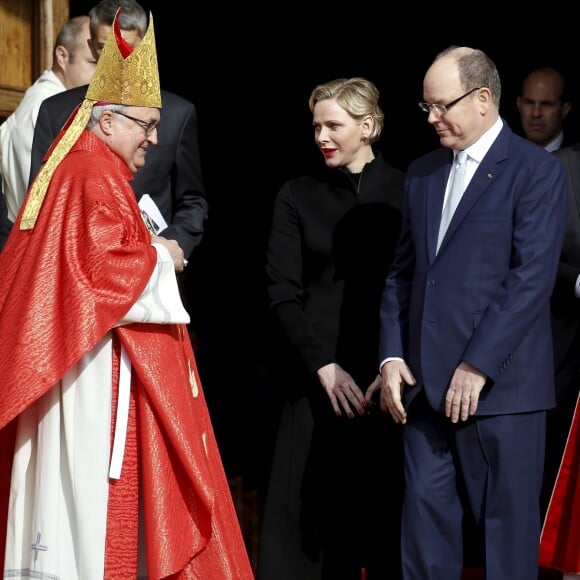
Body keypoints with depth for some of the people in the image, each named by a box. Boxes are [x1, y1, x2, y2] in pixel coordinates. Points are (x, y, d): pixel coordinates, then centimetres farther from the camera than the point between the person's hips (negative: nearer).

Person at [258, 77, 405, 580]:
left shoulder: (405, 193, 3)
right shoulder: (297, 196, 7)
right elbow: (283, 293, 2)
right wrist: (324, 366, -8)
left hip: (389, 378, -1)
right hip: (319, 377, 1)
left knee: (385, 510, 0)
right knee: (311, 507, -1)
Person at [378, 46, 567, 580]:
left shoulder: (536, 170, -5)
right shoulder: (422, 173, 15)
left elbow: (532, 277, -13)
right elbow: (402, 272, 15)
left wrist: (478, 366, -16)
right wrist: (392, 357, 3)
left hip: (499, 384, -5)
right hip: (425, 381, 6)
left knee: (506, 526, 2)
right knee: (424, 517, 6)